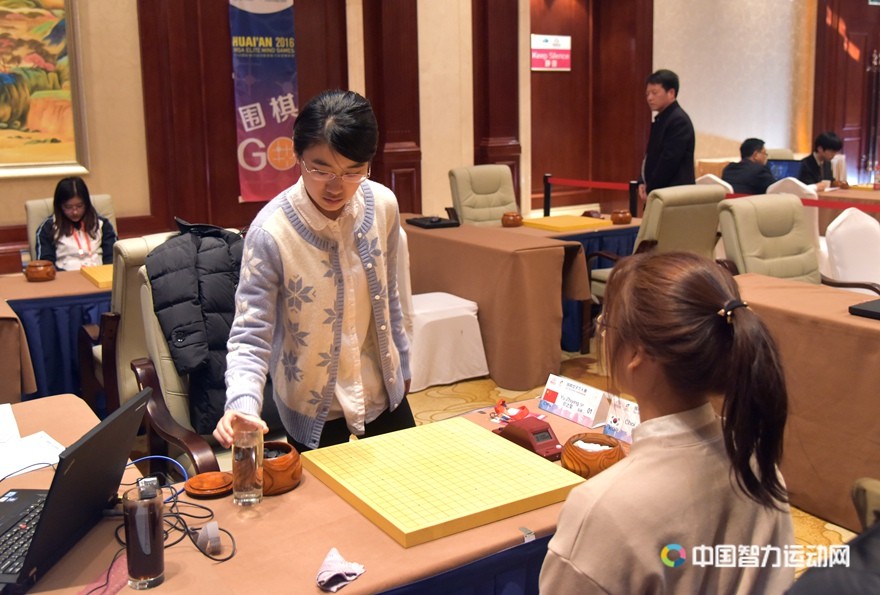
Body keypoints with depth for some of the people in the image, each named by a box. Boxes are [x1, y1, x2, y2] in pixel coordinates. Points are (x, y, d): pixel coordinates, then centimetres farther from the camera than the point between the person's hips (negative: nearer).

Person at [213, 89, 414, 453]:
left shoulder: (383, 206, -11)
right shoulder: (271, 232, -24)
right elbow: (249, 336, -22)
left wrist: (401, 366, 12)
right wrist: (242, 404, -38)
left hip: (381, 389, 4)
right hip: (311, 404, -4)